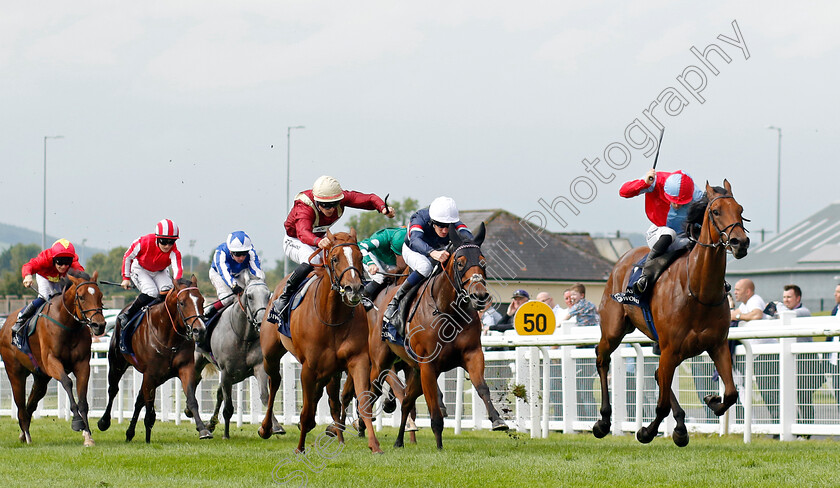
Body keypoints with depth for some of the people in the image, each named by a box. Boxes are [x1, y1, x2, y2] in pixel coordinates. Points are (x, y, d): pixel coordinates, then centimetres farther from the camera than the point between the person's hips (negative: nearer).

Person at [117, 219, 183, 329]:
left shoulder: (173, 251, -28)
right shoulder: (144, 242, -30)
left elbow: (178, 268, -46)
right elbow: (128, 257, -13)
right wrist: (126, 278, -10)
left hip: (160, 272, 3)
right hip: (140, 269, -3)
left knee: (167, 291, -26)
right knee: (151, 293, -27)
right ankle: (126, 315, -13)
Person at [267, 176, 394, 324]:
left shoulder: (342, 197, -22)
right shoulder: (304, 207, -37)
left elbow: (369, 199, -17)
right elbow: (303, 233, -55)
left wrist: (383, 208, -40)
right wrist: (318, 242, -76)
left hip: (321, 239, 6)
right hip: (295, 242, -6)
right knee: (311, 261, -37)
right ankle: (283, 299, -25)